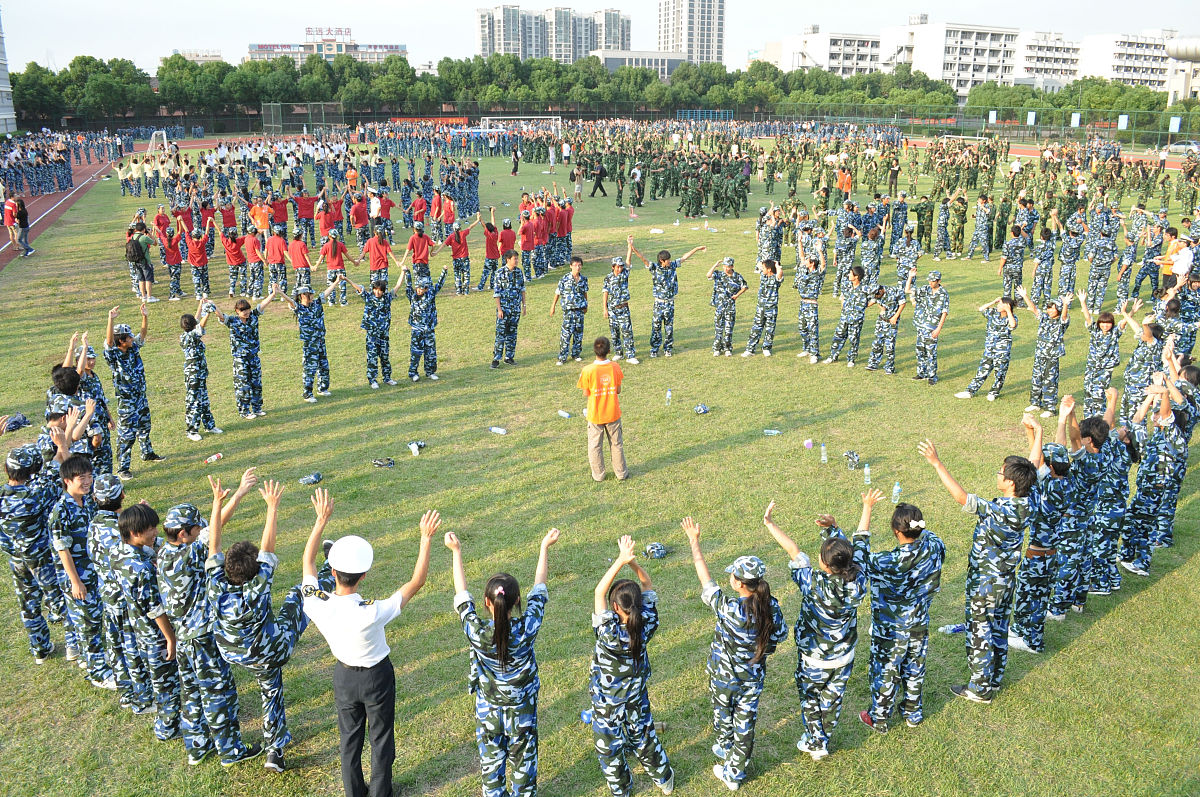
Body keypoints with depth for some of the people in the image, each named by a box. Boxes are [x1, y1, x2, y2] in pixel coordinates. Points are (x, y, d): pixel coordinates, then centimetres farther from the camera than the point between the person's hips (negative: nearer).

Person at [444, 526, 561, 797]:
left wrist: (456, 551, -7)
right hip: (522, 710, 0)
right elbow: (538, 588, -14)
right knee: (523, 760, 22)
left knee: (490, 761, 23)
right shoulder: (527, 629, -28)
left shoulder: (476, 632, -29)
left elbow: (461, 593, -15)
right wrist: (545, 547, -3)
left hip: (488, 711, 0)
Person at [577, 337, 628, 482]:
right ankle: (621, 472, 29)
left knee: (595, 445, 15)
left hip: (595, 415, -2)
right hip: (613, 414, 2)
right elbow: (618, 390, -5)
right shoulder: (615, 367, -13)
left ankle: (598, 474, 25)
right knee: (616, 444, 18)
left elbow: (586, 393, -10)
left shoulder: (588, 370, -19)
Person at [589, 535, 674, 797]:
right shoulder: (646, 626, -25)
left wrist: (621, 560, -38)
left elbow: (599, 592, -34)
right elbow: (648, 585, -12)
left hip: (607, 705, -4)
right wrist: (632, 561, -24)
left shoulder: (609, 633, -37)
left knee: (609, 749, 21)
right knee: (643, 739, 28)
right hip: (637, 699, 4)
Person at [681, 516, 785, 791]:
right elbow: (778, 637, -3)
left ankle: (724, 749, 51)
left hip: (724, 677, -4)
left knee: (723, 715, 24)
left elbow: (705, 577, -24)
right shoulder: (772, 607, -21)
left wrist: (694, 540, -15)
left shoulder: (729, 609, -35)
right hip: (754, 677, 4)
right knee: (746, 722, 21)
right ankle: (736, 773, 39)